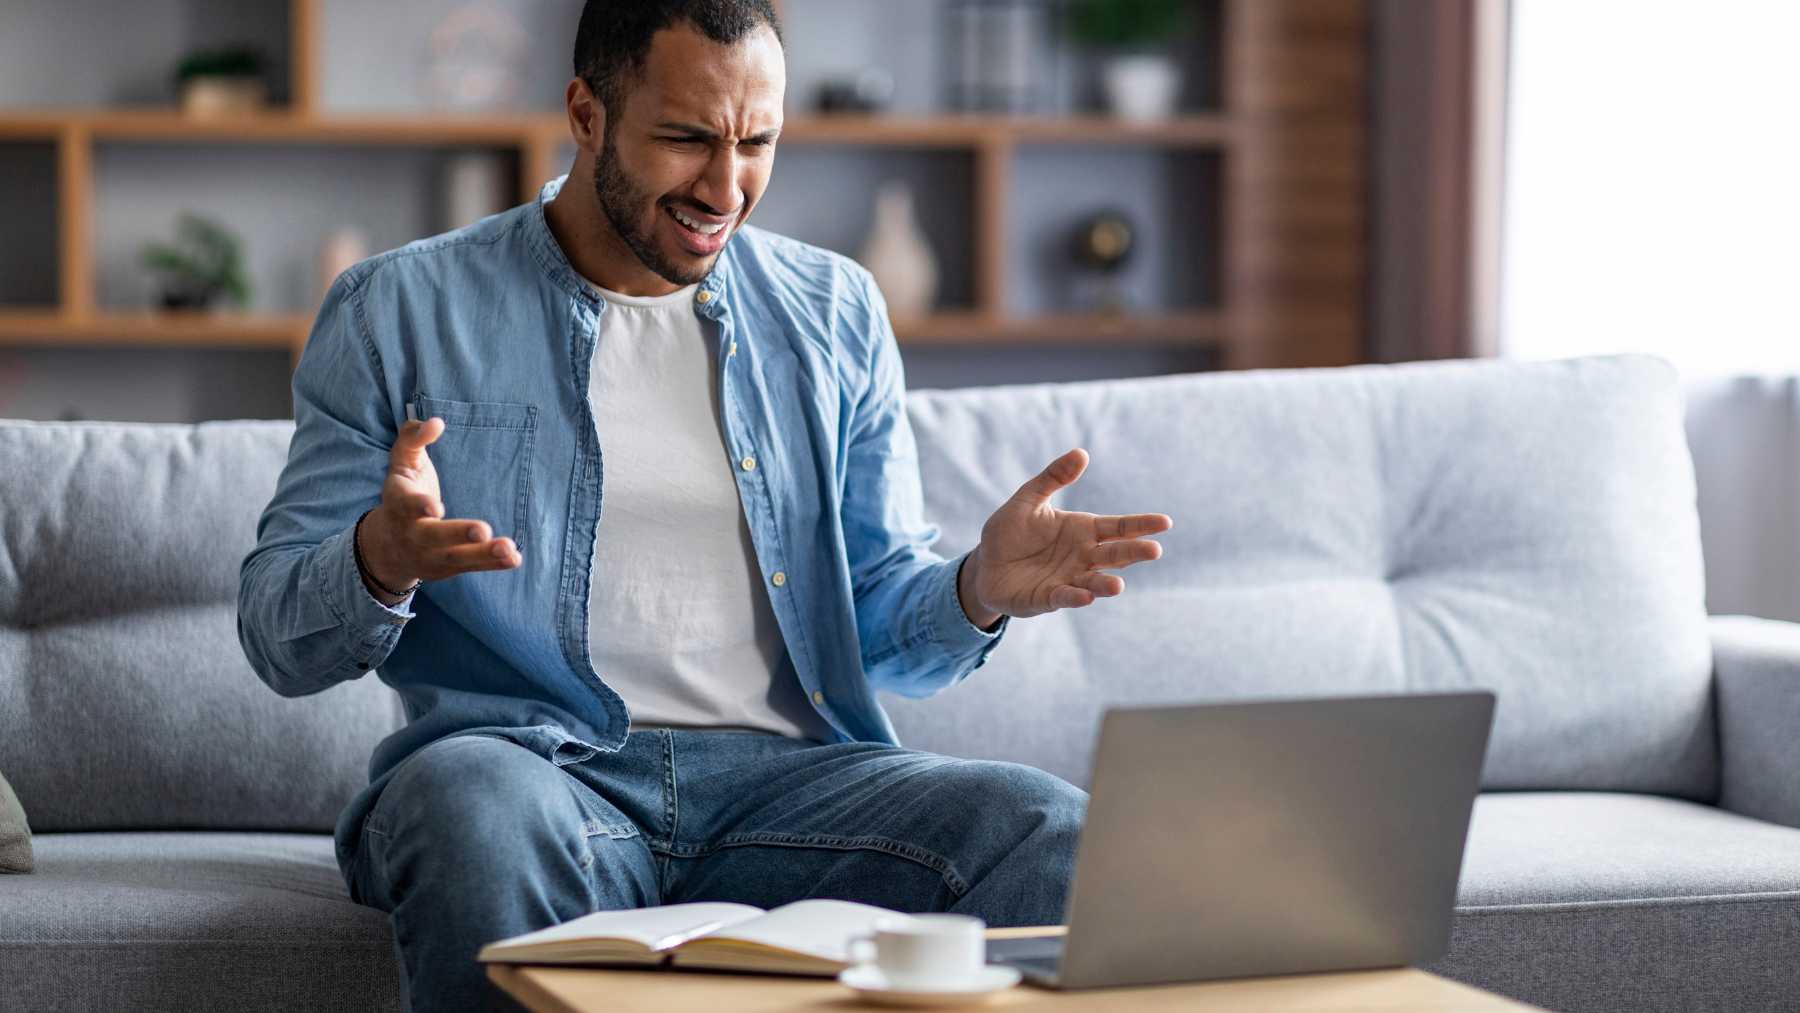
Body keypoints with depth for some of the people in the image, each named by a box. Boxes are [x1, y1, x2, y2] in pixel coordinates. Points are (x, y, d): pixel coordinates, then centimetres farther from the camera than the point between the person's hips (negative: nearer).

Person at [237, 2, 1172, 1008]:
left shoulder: (835, 313, 17)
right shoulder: (400, 312, 7)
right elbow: (280, 639, 4)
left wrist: (977, 591, -7)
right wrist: (379, 564, -20)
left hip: (786, 775, 2)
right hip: (535, 766, -2)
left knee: (1053, 831, -26)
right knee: (472, 801, -39)